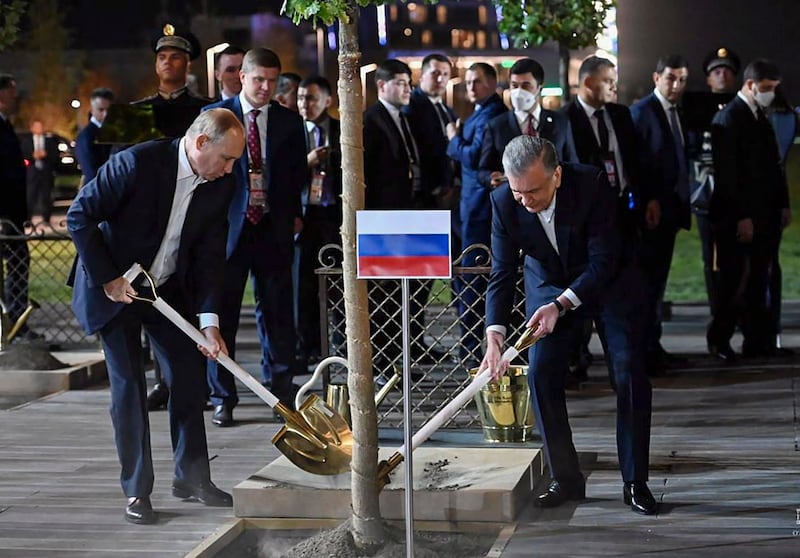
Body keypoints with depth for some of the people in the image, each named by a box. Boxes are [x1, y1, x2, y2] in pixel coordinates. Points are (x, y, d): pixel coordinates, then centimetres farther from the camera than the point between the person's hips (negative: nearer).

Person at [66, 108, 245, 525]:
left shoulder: (221, 185, -8)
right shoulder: (137, 163, -26)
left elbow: (209, 254, -4)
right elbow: (80, 216, -19)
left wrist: (208, 320, -11)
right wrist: (108, 279, -18)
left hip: (170, 287, 5)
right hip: (114, 286, -5)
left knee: (189, 374, 3)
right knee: (128, 384, -5)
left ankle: (192, 477, 18)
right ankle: (136, 491, 4)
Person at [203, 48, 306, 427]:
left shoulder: (289, 122, 9)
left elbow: (299, 175, 15)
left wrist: (295, 214, 6)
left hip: (274, 229, 2)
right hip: (228, 226, -2)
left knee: (277, 312, 5)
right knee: (222, 314, 0)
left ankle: (282, 392, 15)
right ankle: (222, 399, 7)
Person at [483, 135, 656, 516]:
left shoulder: (593, 185, -31)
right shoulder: (504, 202, -22)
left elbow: (604, 262, -27)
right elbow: (502, 274, -18)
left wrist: (561, 305, -37)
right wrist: (494, 336, -30)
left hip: (609, 282, -2)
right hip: (549, 283, 3)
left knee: (630, 375, -8)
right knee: (540, 373, -10)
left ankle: (635, 482, 2)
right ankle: (565, 478, 3)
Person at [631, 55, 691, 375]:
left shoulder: (676, 113, 17)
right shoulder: (642, 111, -9)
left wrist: (680, 205, 10)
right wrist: (648, 201, -18)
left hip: (670, 208, 8)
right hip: (650, 210, -8)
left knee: (658, 278, 10)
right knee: (647, 279, -7)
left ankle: (653, 347, 15)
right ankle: (644, 351, -4)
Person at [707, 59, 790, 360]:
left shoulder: (761, 117, 17)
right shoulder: (728, 119, -10)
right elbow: (727, 173, -15)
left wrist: (783, 204, 13)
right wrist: (742, 217, -17)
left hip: (765, 214, 8)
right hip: (740, 218, -8)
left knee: (758, 282, 7)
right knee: (737, 281, -4)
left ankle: (759, 342, 10)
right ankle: (719, 339, 8)